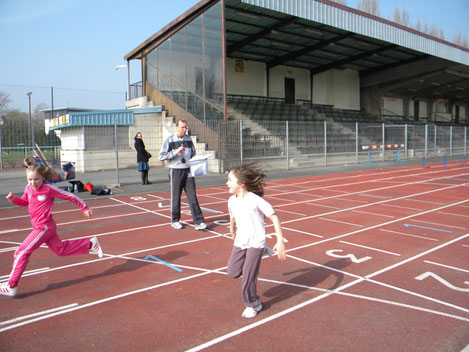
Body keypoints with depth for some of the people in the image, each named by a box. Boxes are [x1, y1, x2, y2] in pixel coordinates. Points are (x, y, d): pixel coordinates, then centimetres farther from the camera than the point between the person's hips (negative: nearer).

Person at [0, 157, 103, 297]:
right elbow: (24, 202, 23)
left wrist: (85, 208, -2)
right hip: (39, 227, 8)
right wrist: (13, 199, 1)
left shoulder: (49, 189, -16)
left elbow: (70, 196, -9)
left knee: (21, 253, -7)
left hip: (44, 227, -8)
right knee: (61, 250, 19)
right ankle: (90, 244, 29)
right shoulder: (28, 189, 4)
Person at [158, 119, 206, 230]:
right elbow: (161, 156, -7)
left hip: (188, 170, 3)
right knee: (175, 197, 5)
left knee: (192, 197, -2)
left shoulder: (188, 139, 10)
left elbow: (193, 153, 24)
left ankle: (198, 221, 0)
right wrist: (176, 152, -17)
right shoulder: (169, 140, -3)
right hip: (175, 171, -3)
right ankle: (175, 221, 22)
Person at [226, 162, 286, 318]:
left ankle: (253, 305, 21)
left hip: (255, 242, -6)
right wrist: (232, 231, 37)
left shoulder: (256, 200, -17)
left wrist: (280, 241, -21)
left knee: (248, 277, -5)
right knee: (233, 272, 2)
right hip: (240, 242, 6)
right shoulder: (232, 201, 1)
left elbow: (274, 218, -15)